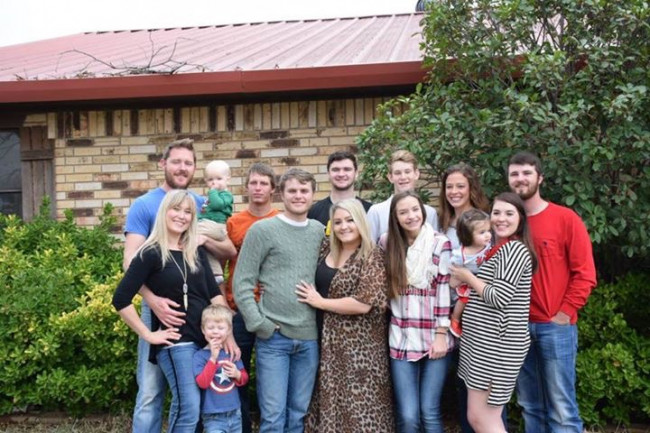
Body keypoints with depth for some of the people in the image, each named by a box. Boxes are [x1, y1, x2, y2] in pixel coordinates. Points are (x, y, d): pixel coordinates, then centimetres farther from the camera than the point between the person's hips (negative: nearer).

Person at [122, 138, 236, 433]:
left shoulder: (203, 205, 8)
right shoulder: (144, 205, -4)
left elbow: (230, 252, 5)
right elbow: (131, 260, -12)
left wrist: (205, 239, -16)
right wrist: (153, 300, -27)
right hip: (160, 307, -3)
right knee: (151, 390, 1)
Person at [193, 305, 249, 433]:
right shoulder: (200, 356, -9)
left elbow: (245, 378, 13)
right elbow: (202, 383, -20)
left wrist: (237, 374, -10)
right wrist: (213, 358, -25)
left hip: (235, 414, 5)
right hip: (213, 417, -5)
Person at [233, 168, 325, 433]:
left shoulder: (320, 231, 10)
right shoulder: (262, 230, -3)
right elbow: (242, 283, -5)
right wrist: (260, 324, -11)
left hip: (309, 337, 4)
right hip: (273, 337, -4)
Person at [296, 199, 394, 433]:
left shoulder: (372, 258, -13)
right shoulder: (327, 249, 7)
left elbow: (364, 303, -21)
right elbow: (315, 283, 24)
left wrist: (320, 302, -13)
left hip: (359, 344, -6)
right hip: (329, 340, 6)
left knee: (359, 402, 1)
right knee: (331, 398, 13)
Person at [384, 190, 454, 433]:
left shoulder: (440, 244, -3)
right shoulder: (387, 243, 5)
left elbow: (445, 290, -4)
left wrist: (441, 335, -7)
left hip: (434, 338, -2)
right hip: (402, 340, 2)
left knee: (429, 413, 1)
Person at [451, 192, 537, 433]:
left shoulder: (515, 249, -12)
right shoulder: (499, 250, 18)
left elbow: (499, 298, -20)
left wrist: (468, 277, -7)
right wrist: (467, 281, 6)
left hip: (498, 345, -10)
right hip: (485, 344, 10)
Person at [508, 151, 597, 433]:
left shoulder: (565, 219, -2)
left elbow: (584, 273, -5)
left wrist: (564, 313, -9)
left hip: (555, 327, -3)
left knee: (561, 409, -1)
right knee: (529, 406, 12)